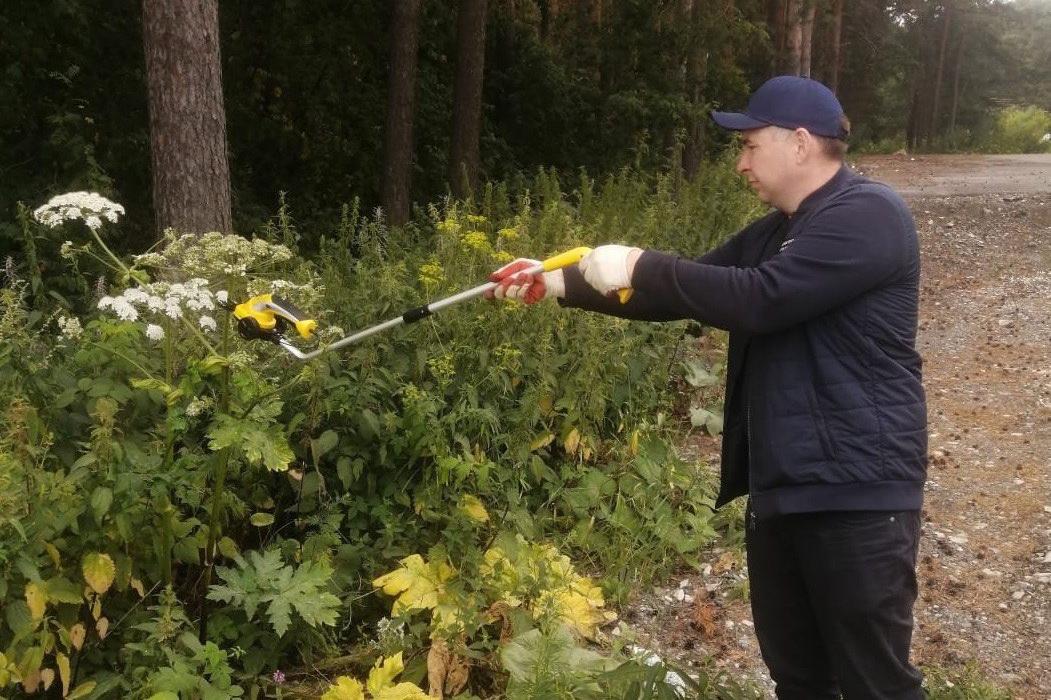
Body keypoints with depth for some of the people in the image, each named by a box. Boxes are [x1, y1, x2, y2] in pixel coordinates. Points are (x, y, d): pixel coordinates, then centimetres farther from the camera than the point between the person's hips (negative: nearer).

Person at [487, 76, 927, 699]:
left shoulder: (868, 215, -13)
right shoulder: (777, 234, 17)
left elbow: (756, 299, -23)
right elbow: (682, 293, 19)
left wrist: (638, 266, -15)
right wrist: (557, 283, 12)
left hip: (856, 490, -9)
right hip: (780, 487, 9)